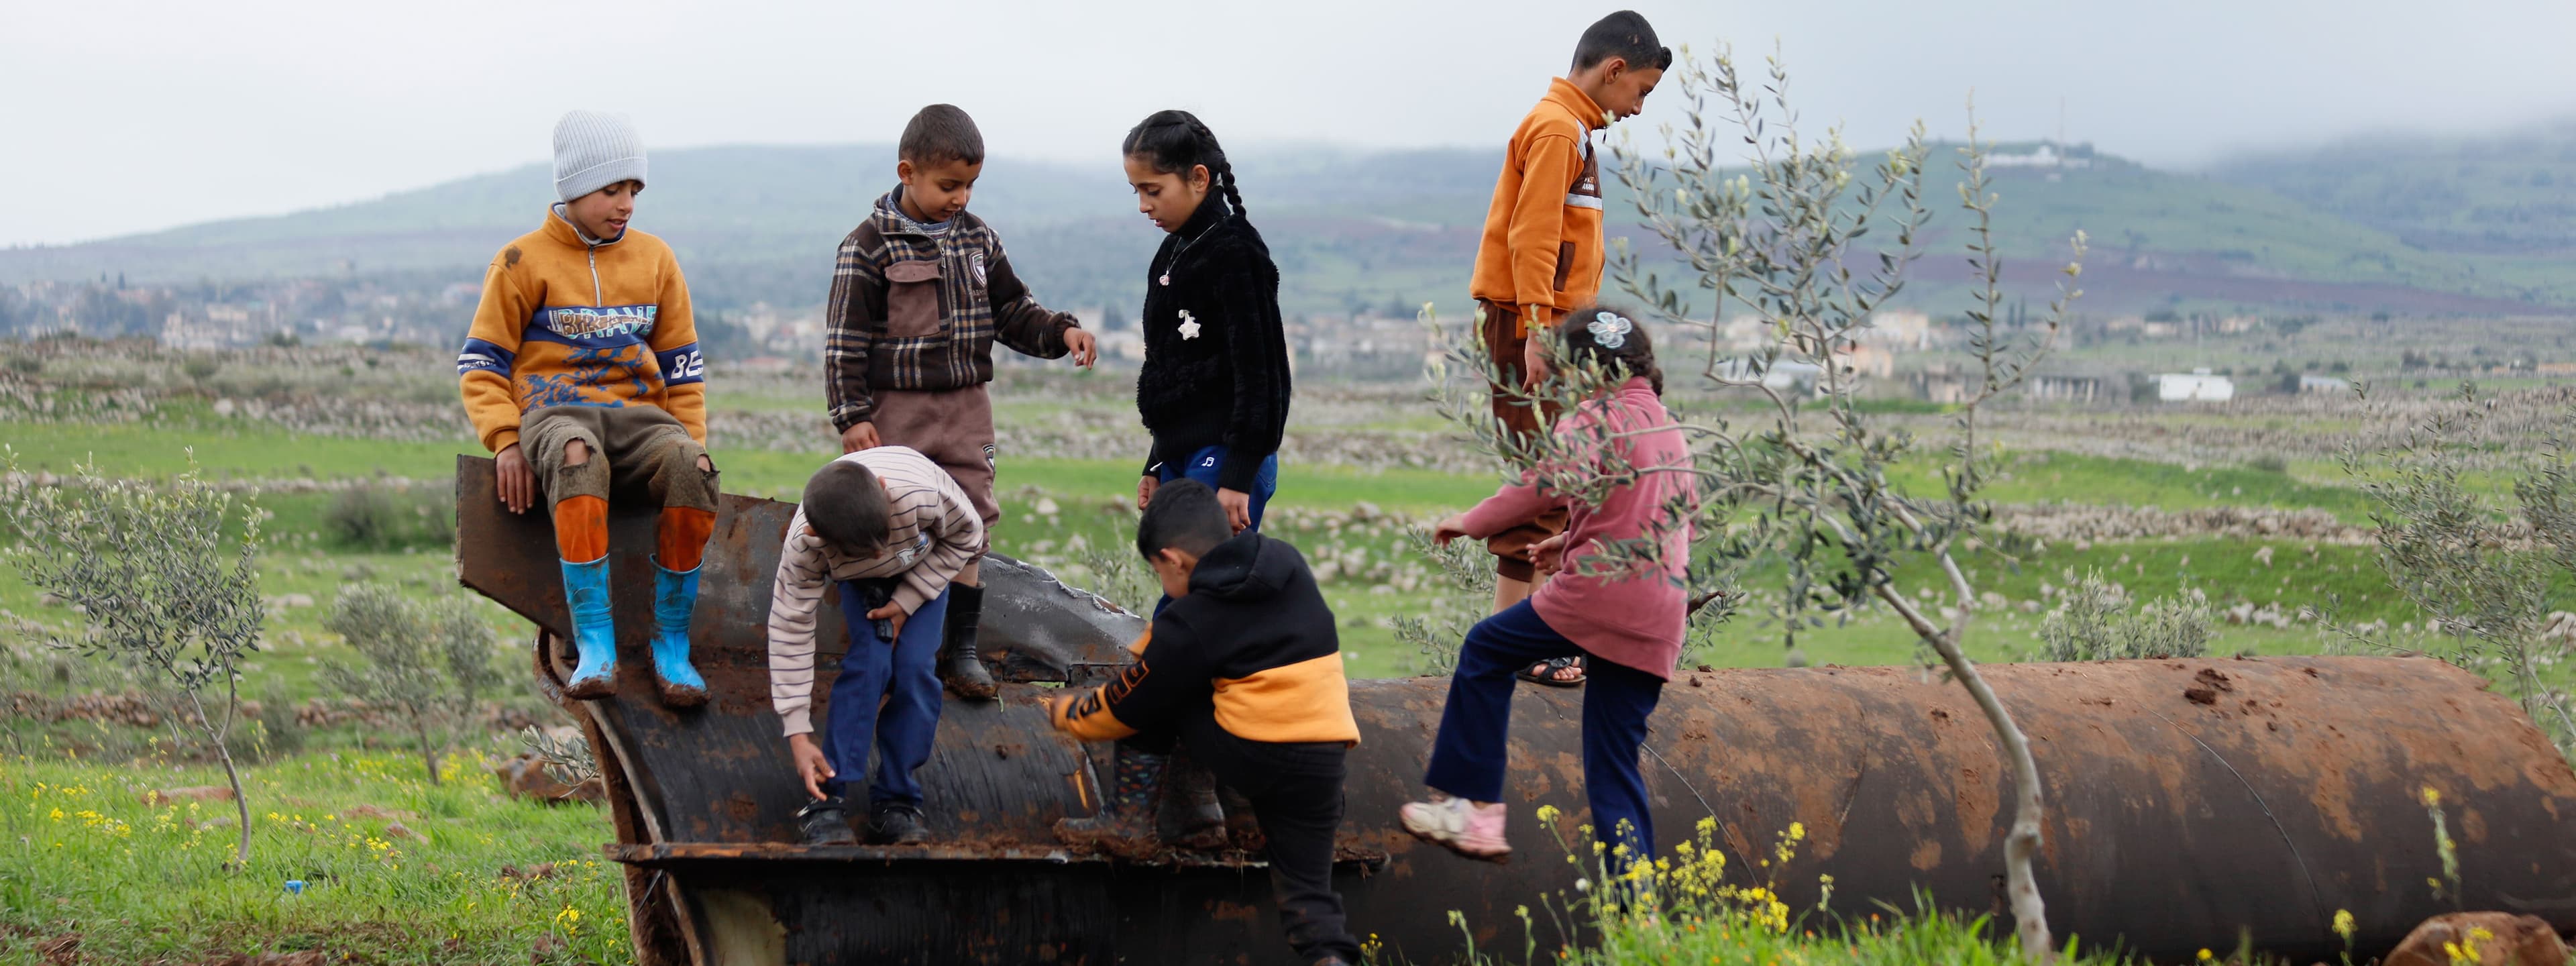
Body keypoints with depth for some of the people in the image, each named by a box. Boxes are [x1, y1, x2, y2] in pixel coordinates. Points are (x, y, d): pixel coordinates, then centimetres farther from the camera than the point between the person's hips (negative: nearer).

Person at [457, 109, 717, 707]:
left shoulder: (654, 260, 16)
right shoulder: (525, 262, 5)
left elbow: (683, 370, 19)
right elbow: (480, 366, 5)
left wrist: (691, 446, 3)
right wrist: (505, 441, -12)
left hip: (637, 414, 3)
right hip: (554, 410, -3)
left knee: (691, 471, -34)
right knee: (578, 459, -42)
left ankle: (671, 645, -22)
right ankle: (596, 647, -45)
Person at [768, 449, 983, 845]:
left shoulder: (923, 492, -44)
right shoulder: (804, 546, -39)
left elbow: (966, 537, -21)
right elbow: (790, 628, -29)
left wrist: (907, 601, -24)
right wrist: (798, 735, -29)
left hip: (927, 566, 0)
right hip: (859, 580, 0)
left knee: (914, 667, -17)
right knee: (870, 662, -21)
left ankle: (896, 801, -7)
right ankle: (829, 800, -16)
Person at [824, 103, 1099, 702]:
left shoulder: (977, 239, 7)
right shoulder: (870, 246, -9)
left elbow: (1013, 312, 15)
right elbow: (845, 339, -10)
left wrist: (1060, 333, -4)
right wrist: (851, 416, -15)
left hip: (966, 407, 5)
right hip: (896, 411, -5)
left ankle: (961, 649, 15)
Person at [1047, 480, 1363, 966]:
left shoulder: (1191, 625, -4)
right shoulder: (1289, 563, 13)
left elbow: (1129, 705, 7)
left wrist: (1068, 714, 24)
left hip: (1250, 756, -5)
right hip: (1323, 761, 6)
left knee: (1151, 697, 13)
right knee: (1305, 889, 12)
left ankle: (1129, 821, 13)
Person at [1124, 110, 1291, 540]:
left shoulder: (1234, 253, -12)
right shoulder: (1173, 255, 16)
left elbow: (1257, 370, -16)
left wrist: (1238, 477, -20)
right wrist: (1157, 467, 22)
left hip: (1225, 456, -9)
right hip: (1182, 459, 9)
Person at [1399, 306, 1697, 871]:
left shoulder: (1598, 418, -5)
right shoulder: (1668, 428, 22)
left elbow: (1552, 483, -22)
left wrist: (1471, 523, -12)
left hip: (1598, 593, -7)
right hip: (1658, 624, 7)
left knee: (1485, 651, 14)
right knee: (1614, 766, 10)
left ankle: (1472, 808, 8)